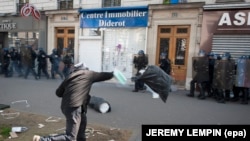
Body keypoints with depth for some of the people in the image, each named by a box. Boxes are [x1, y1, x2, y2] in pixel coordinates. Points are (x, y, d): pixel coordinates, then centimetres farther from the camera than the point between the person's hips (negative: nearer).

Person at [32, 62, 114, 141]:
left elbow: (58, 93, 21)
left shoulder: (70, 77, 19)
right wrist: (112, 74, 34)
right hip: (74, 107, -8)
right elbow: (102, 75, 17)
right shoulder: (88, 74, 7)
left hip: (66, 106, 8)